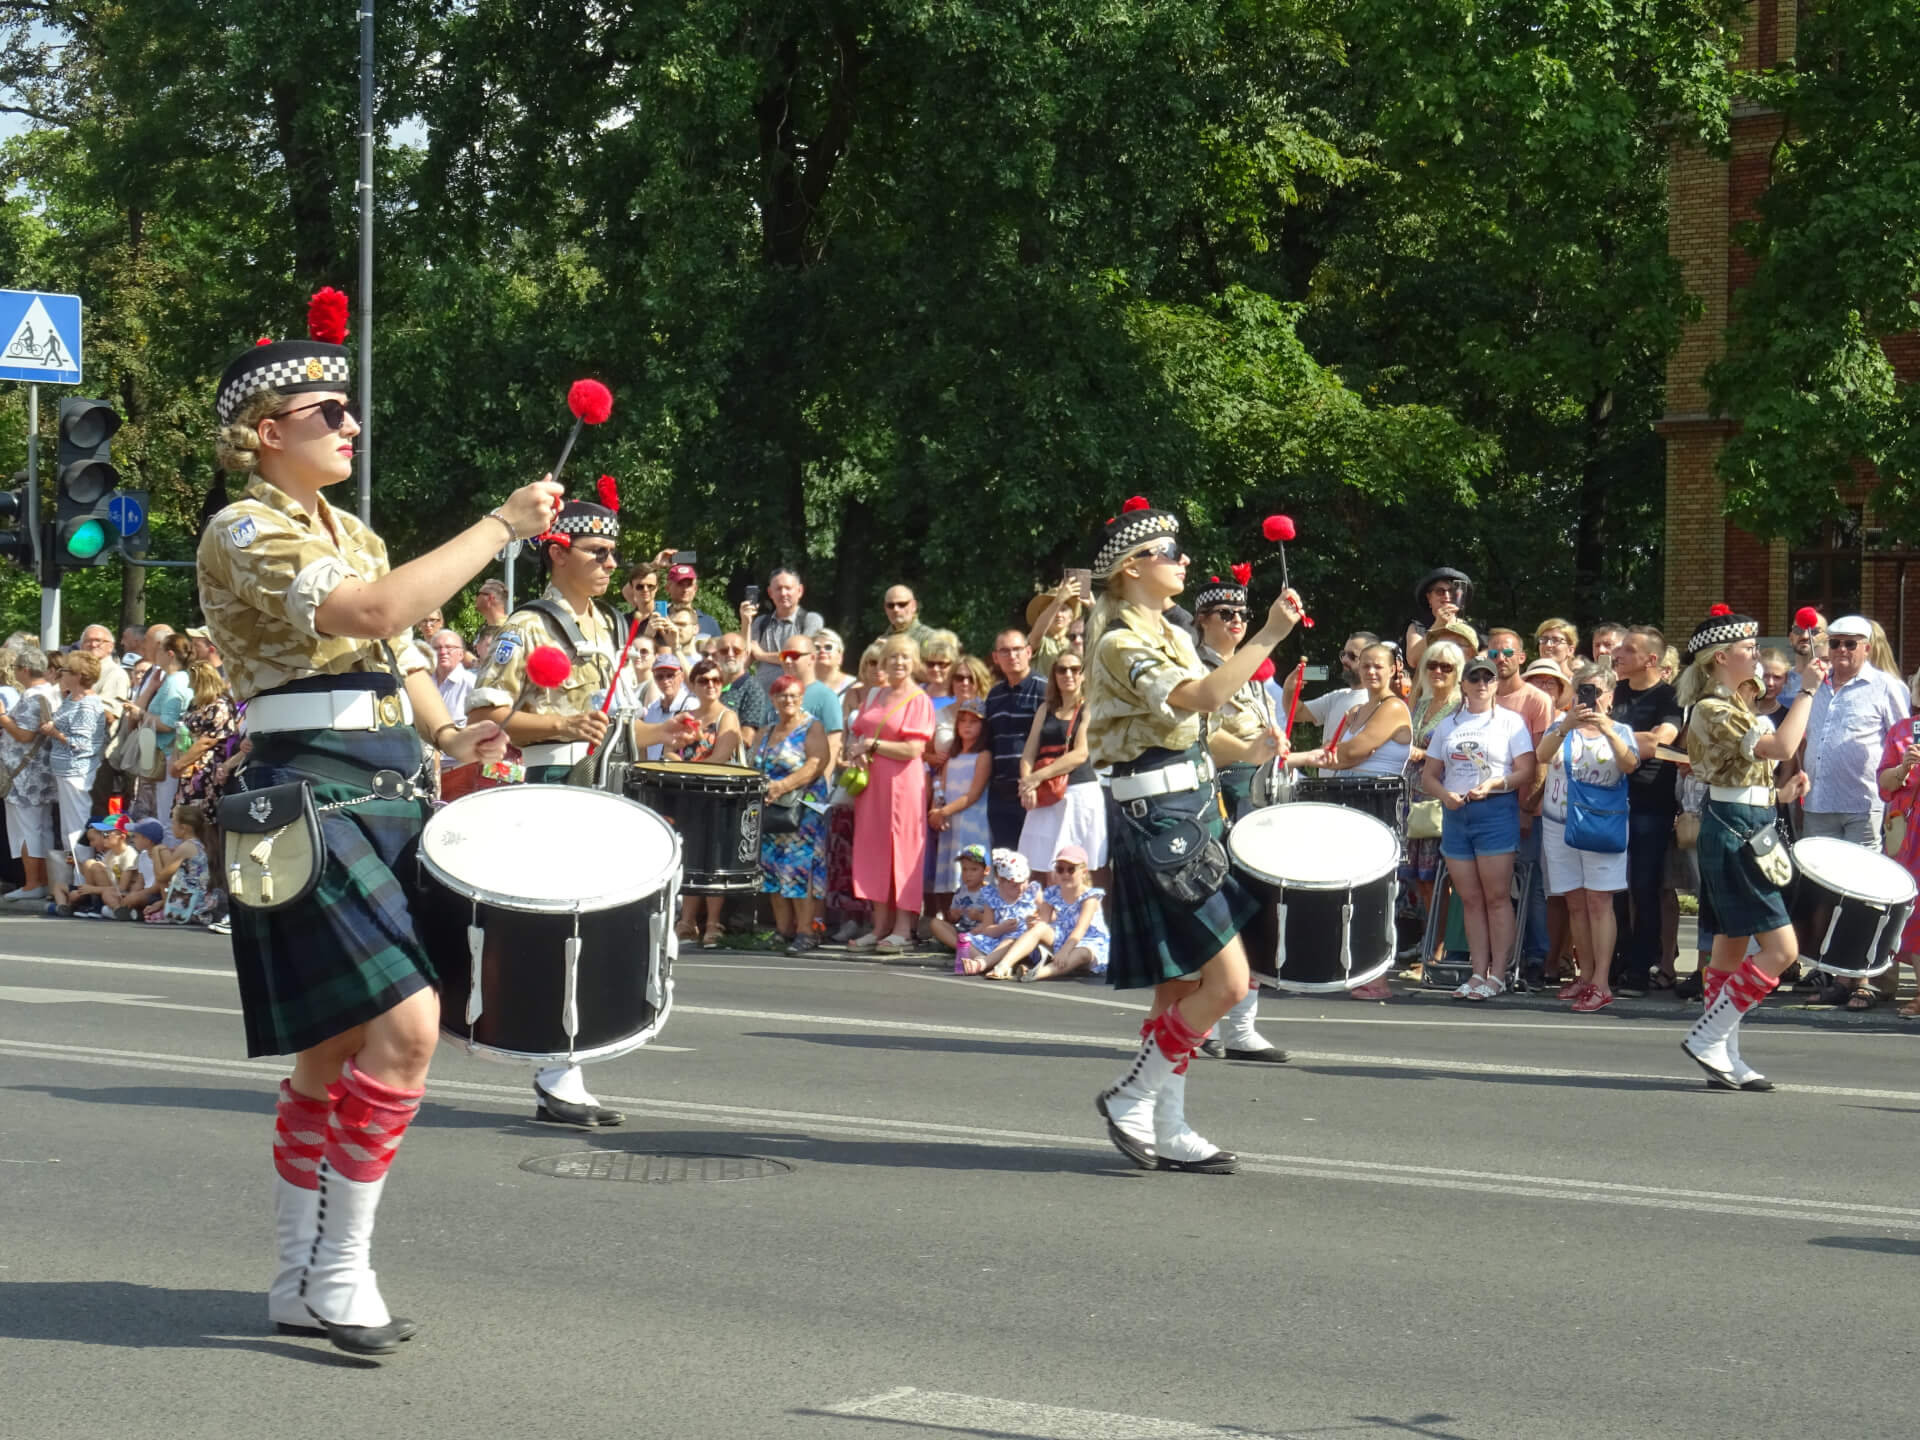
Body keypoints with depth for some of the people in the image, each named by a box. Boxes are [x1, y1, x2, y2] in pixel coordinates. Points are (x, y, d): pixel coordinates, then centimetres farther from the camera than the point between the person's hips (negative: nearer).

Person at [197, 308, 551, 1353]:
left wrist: (447, 735, 7)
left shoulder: (348, 532, 19)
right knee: (405, 1024, -19)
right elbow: (371, 612, -25)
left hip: (386, 798, 9)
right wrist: (503, 524, -22)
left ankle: (304, 1282, 18)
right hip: (310, 798, -9)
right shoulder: (244, 534, -10)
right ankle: (339, 1275, -10)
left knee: (335, 1050, 11)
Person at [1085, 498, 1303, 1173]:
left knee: (1181, 980, 10)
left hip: (1191, 808, 10)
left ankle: (1166, 1129, 15)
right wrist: (1269, 635, -28)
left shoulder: (1169, 633, 15)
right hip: (1155, 818, -10)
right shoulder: (1120, 643, -15)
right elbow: (1202, 697, -30)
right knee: (1226, 981, -12)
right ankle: (1130, 1097, 0)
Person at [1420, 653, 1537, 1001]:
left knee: (1496, 897, -5)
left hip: (1496, 811, -4)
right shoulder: (1448, 725, 16)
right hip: (1455, 815, 4)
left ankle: (1497, 974, -3)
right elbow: (1428, 775, 16)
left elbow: (1525, 772, -3)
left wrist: (1494, 784, -18)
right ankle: (1478, 973, 7)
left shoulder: (1510, 721, 4)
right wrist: (1444, 793, -4)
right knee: (1470, 900, 5)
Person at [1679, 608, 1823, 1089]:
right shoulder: (1713, 708, -16)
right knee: (1781, 948, -12)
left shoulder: (1733, 704, 16)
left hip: (1737, 832, 11)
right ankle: (1707, 1038, -9)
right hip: (1734, 832, -11)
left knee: (1731, 948, 10)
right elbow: (1781, 747, -26)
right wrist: (1807, 690, -19)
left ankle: (1725, 1060, 12)